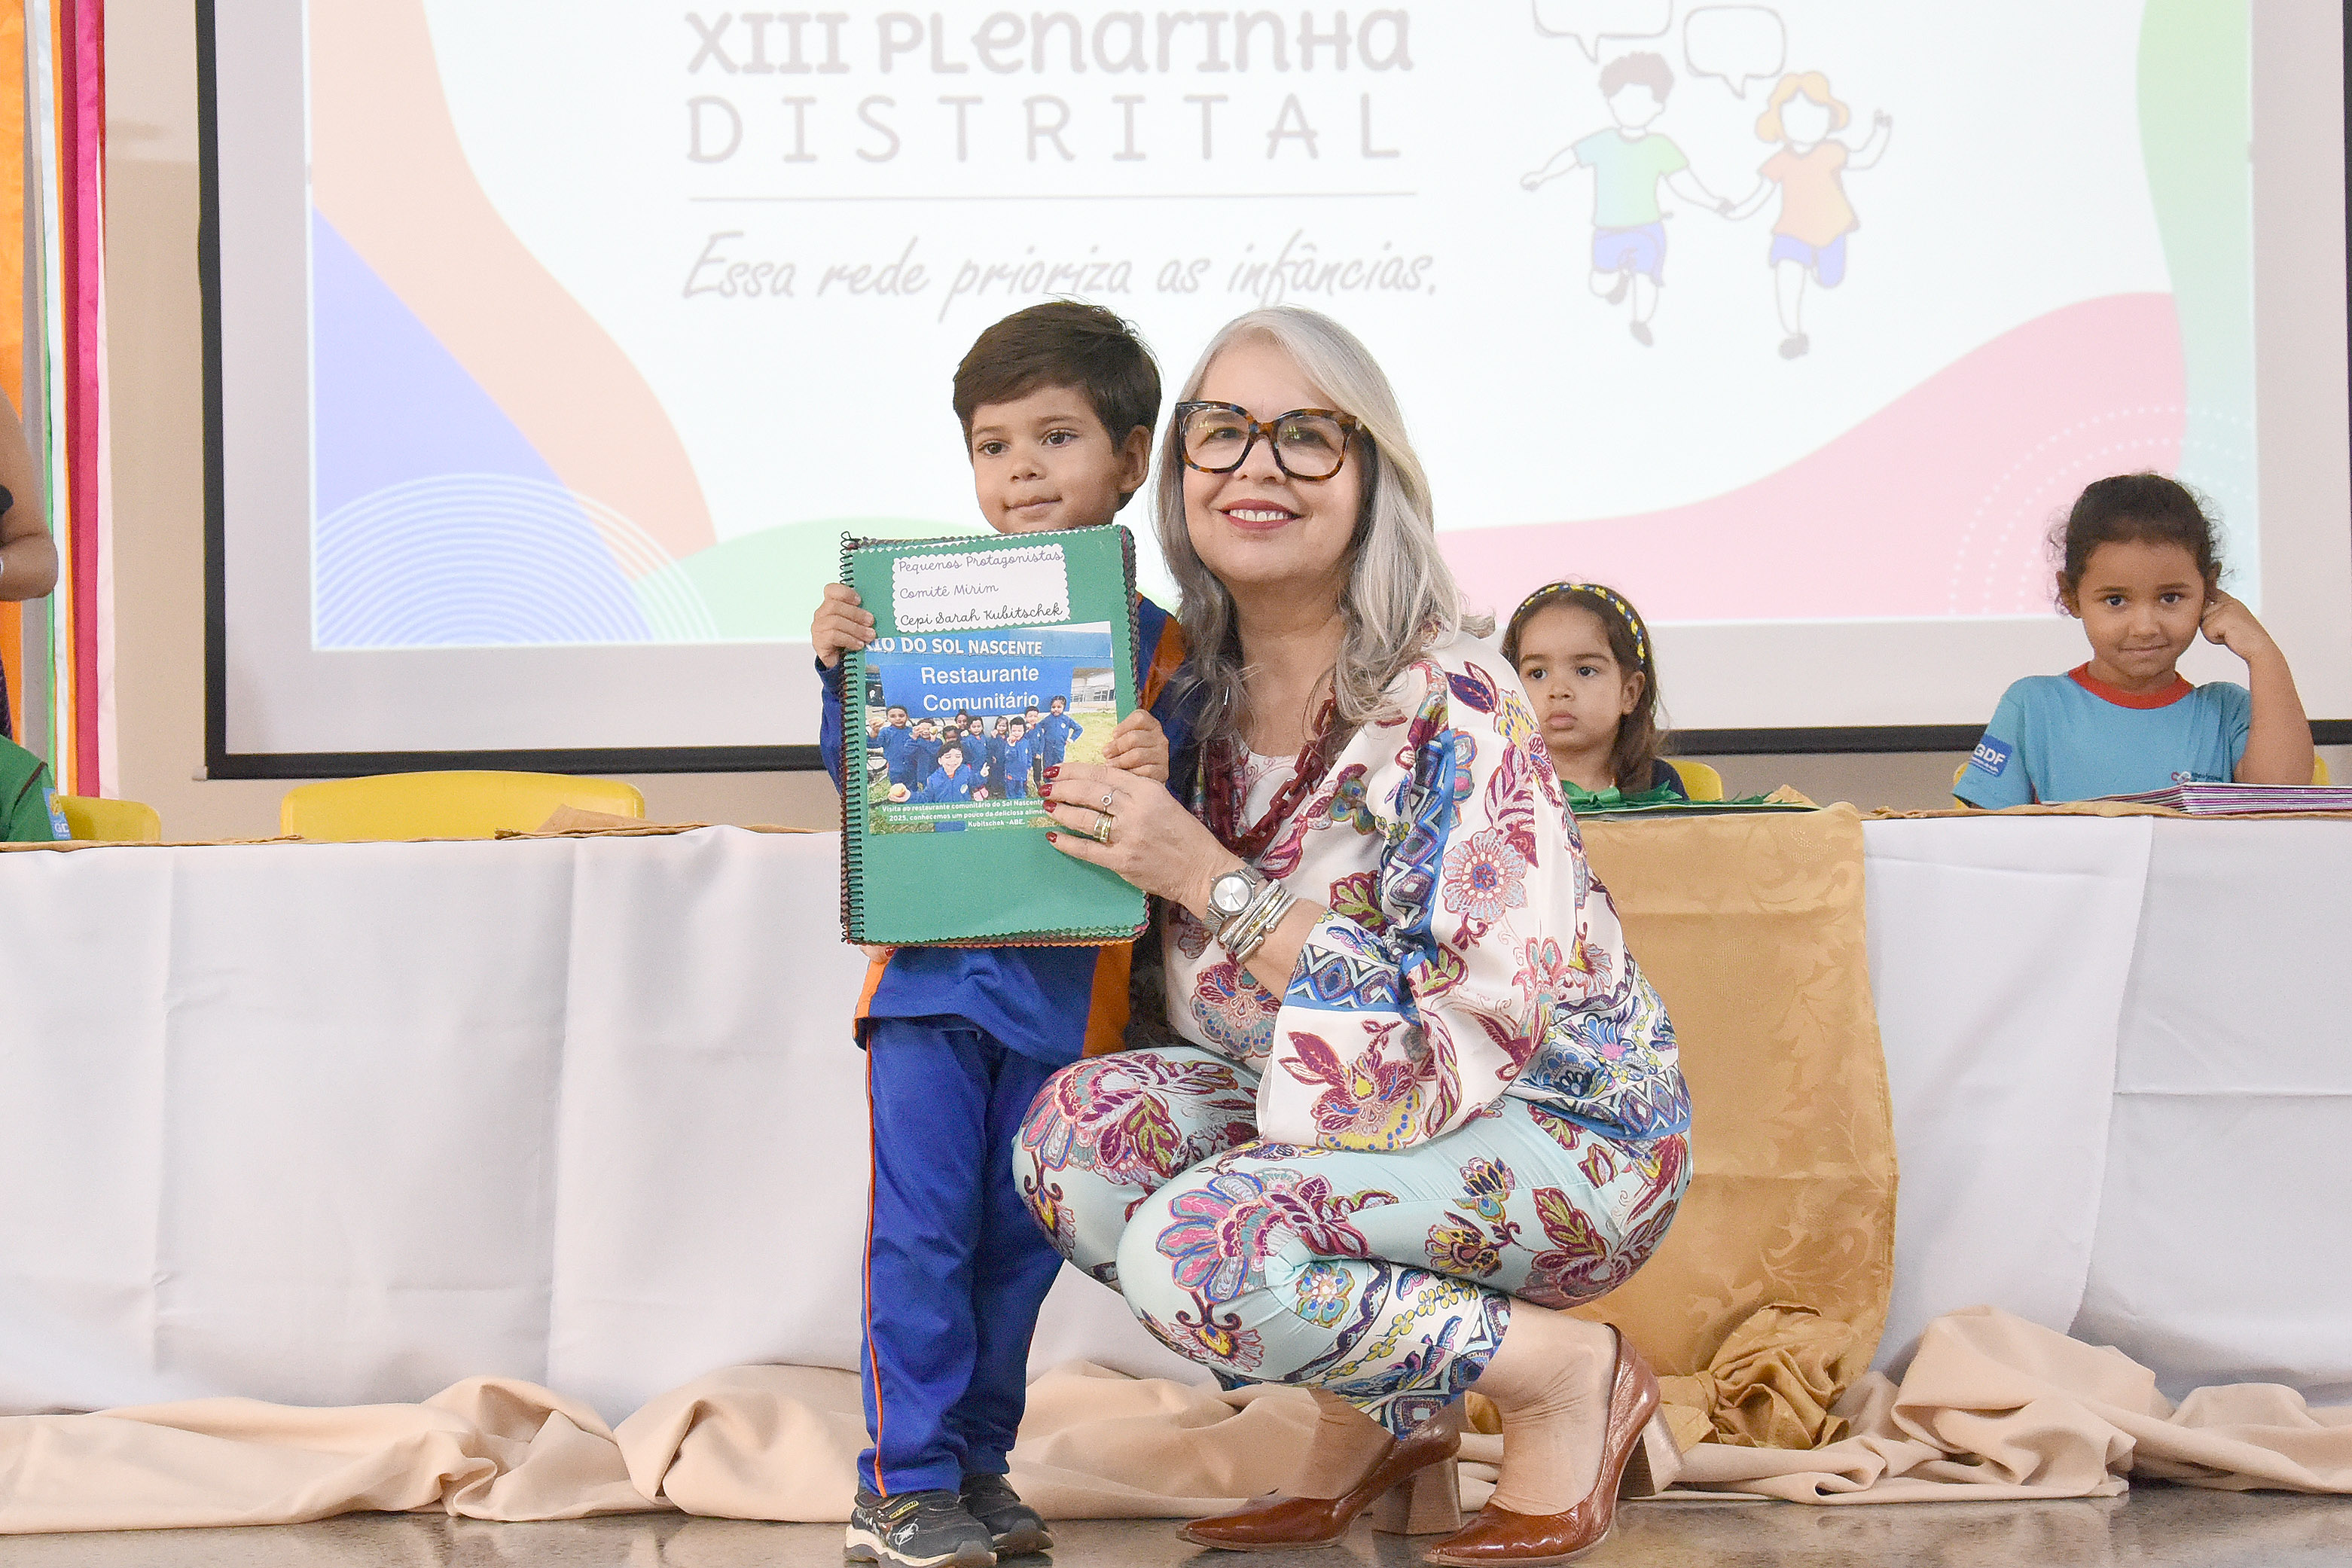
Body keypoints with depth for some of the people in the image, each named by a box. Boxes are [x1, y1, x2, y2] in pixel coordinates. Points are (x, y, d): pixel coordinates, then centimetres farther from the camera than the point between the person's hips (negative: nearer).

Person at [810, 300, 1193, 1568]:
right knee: (923, 1225, -4)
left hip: (1067, 984, 1)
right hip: (933, 970, -1)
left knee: (1020, 1235, 9)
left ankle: (976, 1465, 22)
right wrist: (841, 669, -7)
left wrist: (1155, 790, -22)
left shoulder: (1157, 644, 2)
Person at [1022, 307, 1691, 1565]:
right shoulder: (1203, 694, 1)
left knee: (1197, 1250, -28)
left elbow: (1464, 1026, -25)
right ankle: (1374, 1416, 4)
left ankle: (1567, 1377, -5)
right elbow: (1198, 994, 9)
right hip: (1342, 1110, 8)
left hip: (1564, 1129, -7)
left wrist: (1209, 879, -26)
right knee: (1078, 1132, -16)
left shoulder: (1450, 704, -21)